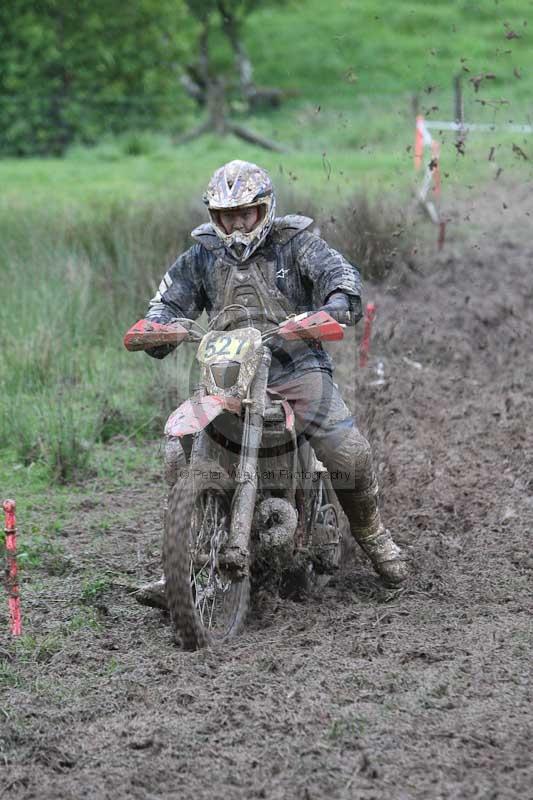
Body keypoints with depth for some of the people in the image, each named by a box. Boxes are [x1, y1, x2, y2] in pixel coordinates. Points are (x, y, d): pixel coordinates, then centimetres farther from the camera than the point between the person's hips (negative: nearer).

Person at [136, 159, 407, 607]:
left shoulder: (295, 243, 0)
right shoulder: (203, 256, 10)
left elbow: (337, 271, -14)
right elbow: (171, 298, 13)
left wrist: (341, 302, -38)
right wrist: (156, 332, -11)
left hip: (297, 366, -3)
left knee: (349, 453, -18)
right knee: (181, 456, -14)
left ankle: (372, 535, 14)